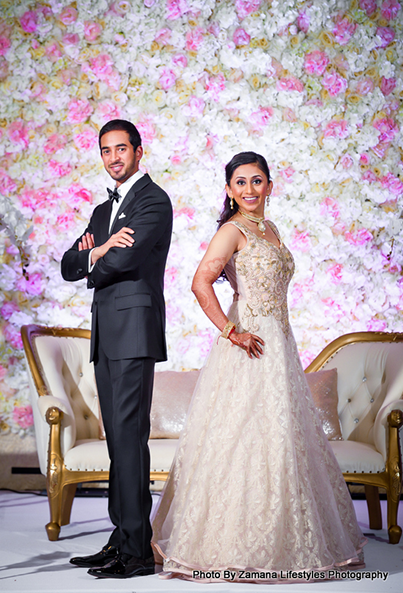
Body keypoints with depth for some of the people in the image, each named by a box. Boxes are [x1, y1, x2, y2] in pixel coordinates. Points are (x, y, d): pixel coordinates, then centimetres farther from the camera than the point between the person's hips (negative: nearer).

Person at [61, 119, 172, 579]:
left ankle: (137, 550, -10)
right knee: (118, 439, 9)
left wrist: (91, 263, 5)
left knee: (130, 436, -11)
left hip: (134, 331, -9)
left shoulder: (153, 201, -4)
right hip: (106, 335, 9)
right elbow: (70, 266, 15)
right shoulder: (105, 210, 23)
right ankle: (121, 540, 13)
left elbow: (123, 259, -17)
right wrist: (95, 252, -7)